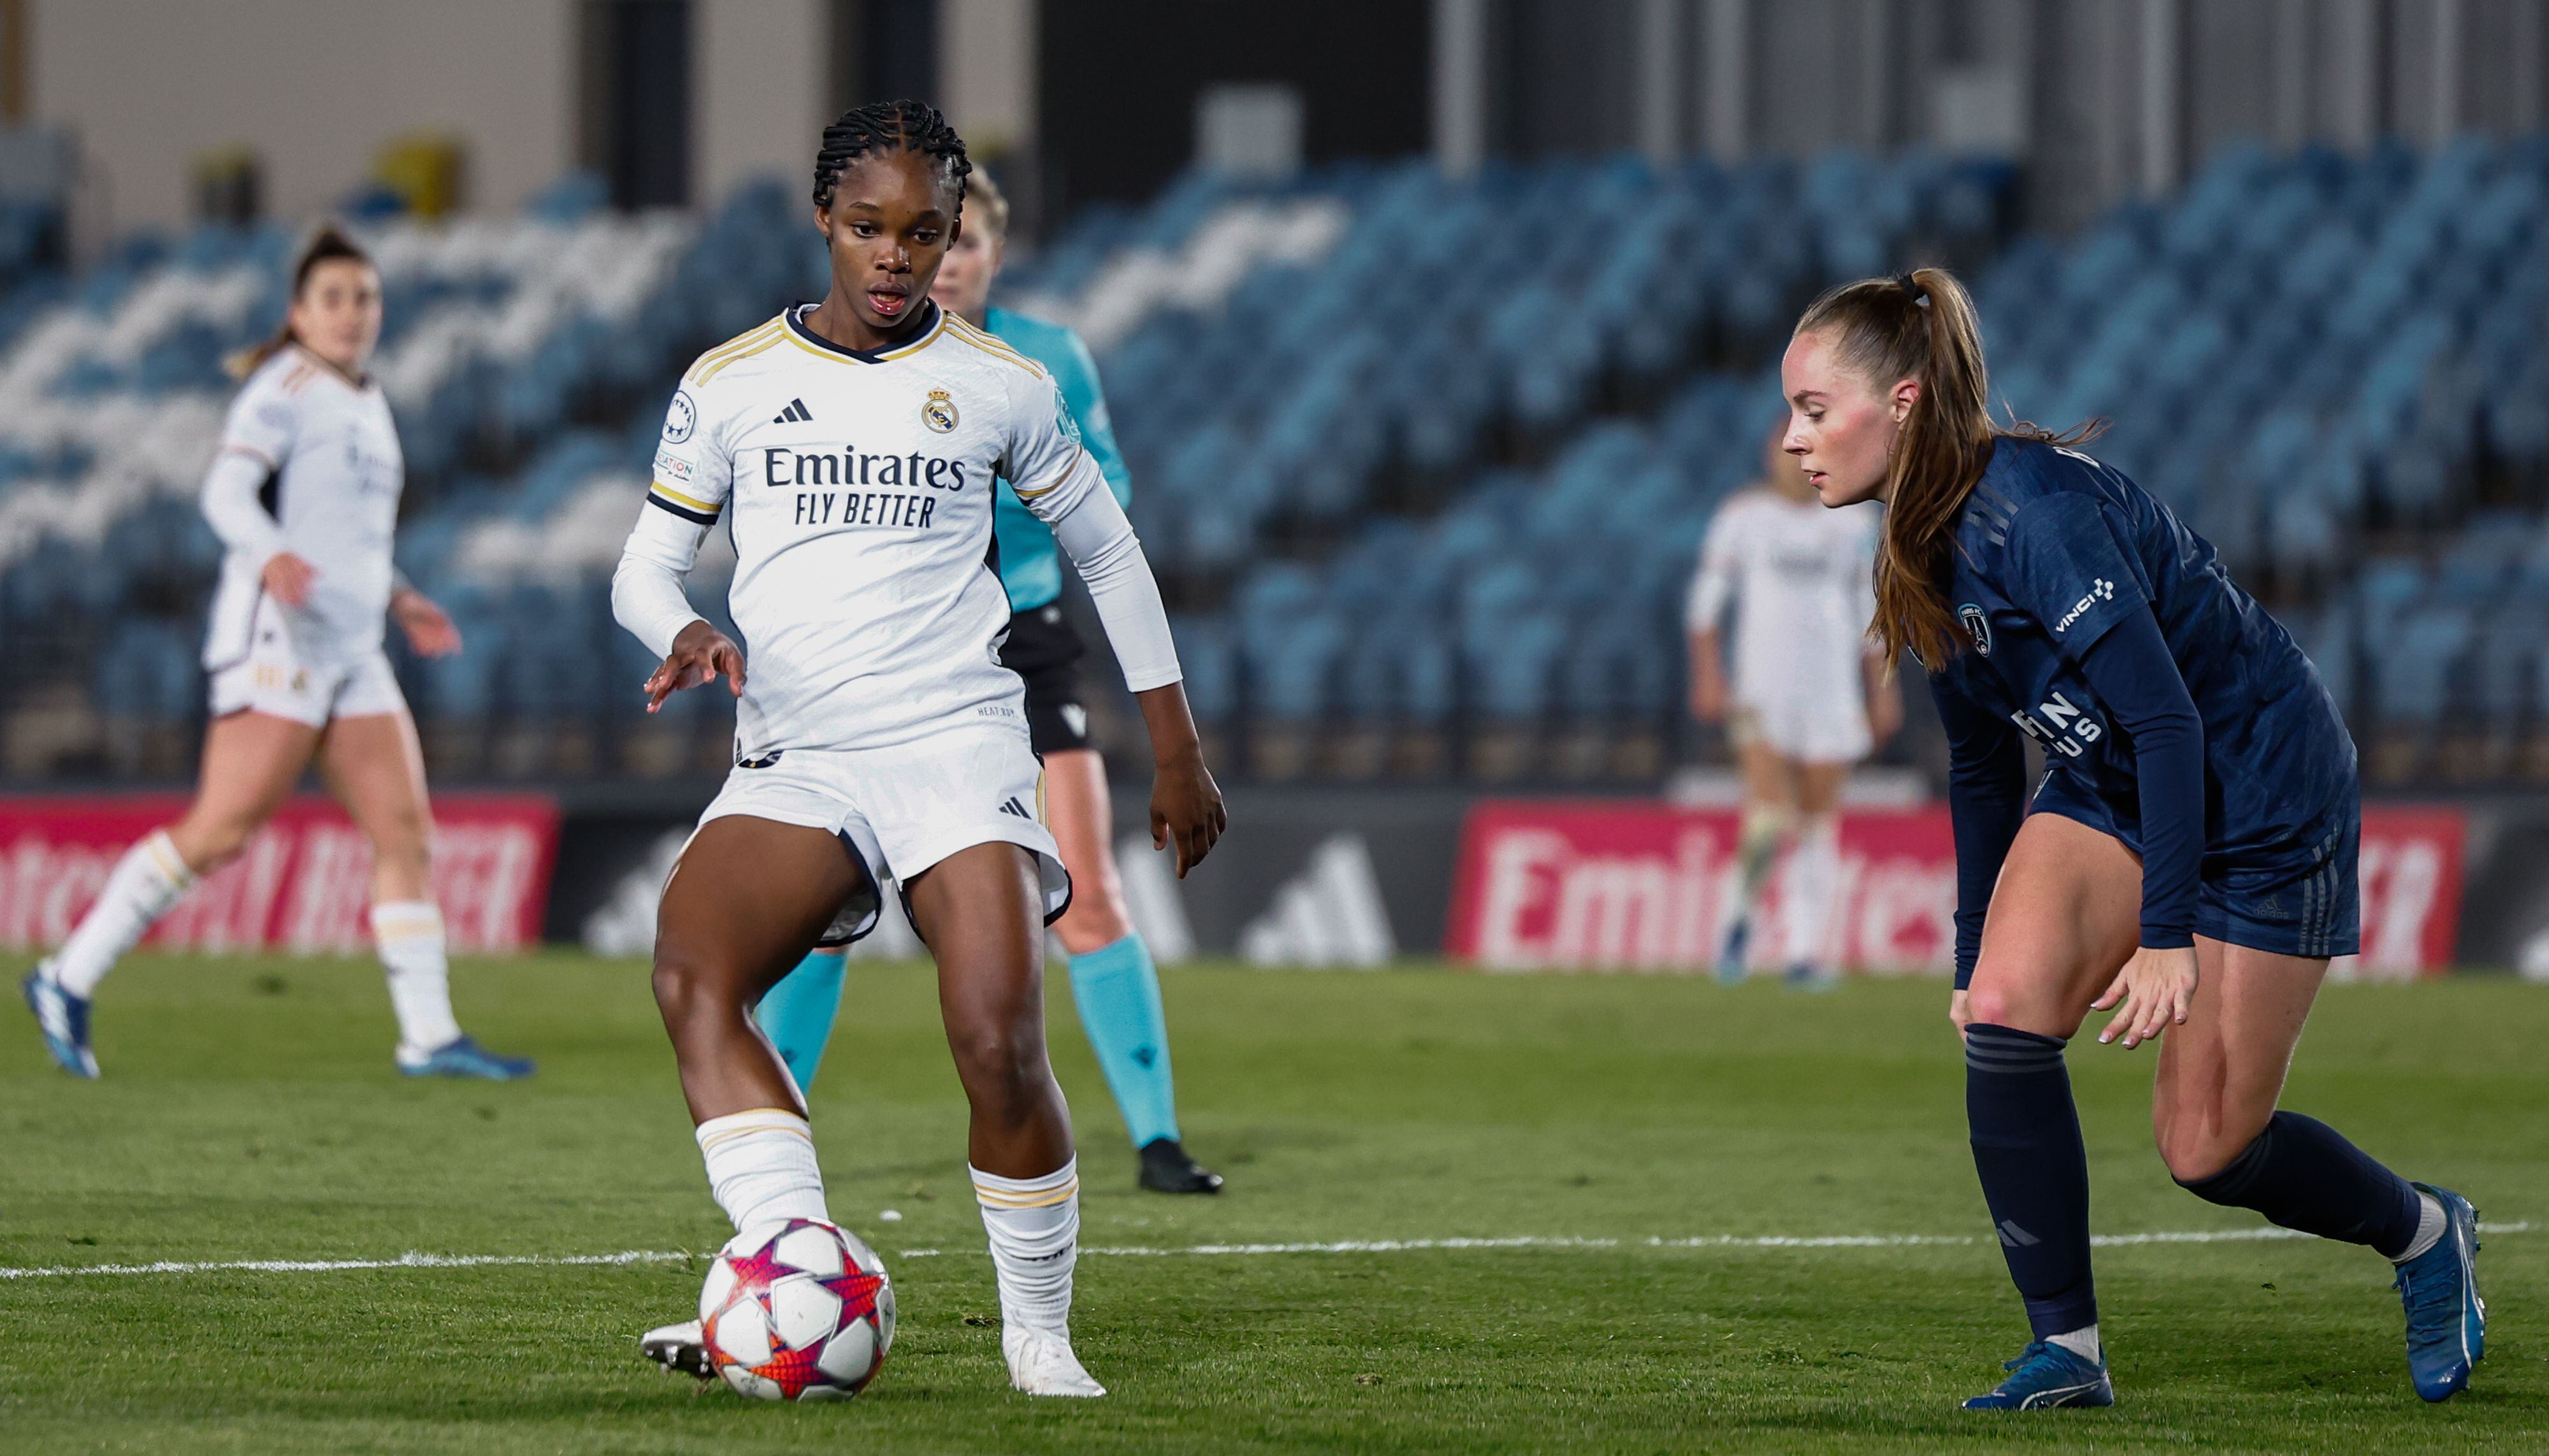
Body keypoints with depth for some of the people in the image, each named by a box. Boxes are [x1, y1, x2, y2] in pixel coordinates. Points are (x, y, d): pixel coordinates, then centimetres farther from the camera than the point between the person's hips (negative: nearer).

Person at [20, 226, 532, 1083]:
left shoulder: (366, 402, 20)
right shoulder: (287, 386, -6)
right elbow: (227, 490, -20)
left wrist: (399, 601, 22)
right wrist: (271, 555, -39)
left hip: (351, 649, 8)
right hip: (277, 637, -8)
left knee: (407, 834, 0)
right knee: (219, 833, -11)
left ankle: (429, 1036, 1)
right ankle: (69, 983, -2)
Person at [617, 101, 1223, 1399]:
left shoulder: (1000, 386, 8)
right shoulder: (730, 384, 9)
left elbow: (1107, 552, 20)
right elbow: (645, 565, 15)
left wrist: (1177, 751, 20)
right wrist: (684, 635, -9)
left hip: (959, 743, -1)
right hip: (792, 758, 1)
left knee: (999, 1041, -21)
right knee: (690, 974, -28)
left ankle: (1039, 1332, -3)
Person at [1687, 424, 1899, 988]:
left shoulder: (1854, 521, 10)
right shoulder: (1743, 516, 2)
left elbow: (1871, 609, 15)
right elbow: (1707, 601, 3)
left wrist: (1883, 689, 11)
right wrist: (1708, 675, -6)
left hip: (1832, 686, 3)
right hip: (1761, 683, -3)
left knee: (1819, 824, 0)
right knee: (1771, 811, -16)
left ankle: (1805, 952, 4)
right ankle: (1743, 914, 8)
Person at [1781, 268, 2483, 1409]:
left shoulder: (2035, 513, -30)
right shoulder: (1927, 549, -1)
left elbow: (2167, 720, -30)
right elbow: (1982, 769, 11)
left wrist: (2167, 936, -29)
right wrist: (1972, 954, 13)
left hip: (2262, 800, -7)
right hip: (2110, 790, 7)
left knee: (2206, 1150, -2)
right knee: (2004, 1006, -19)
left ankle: (2426, 1234, 29)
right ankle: (2065, 1351, -10)